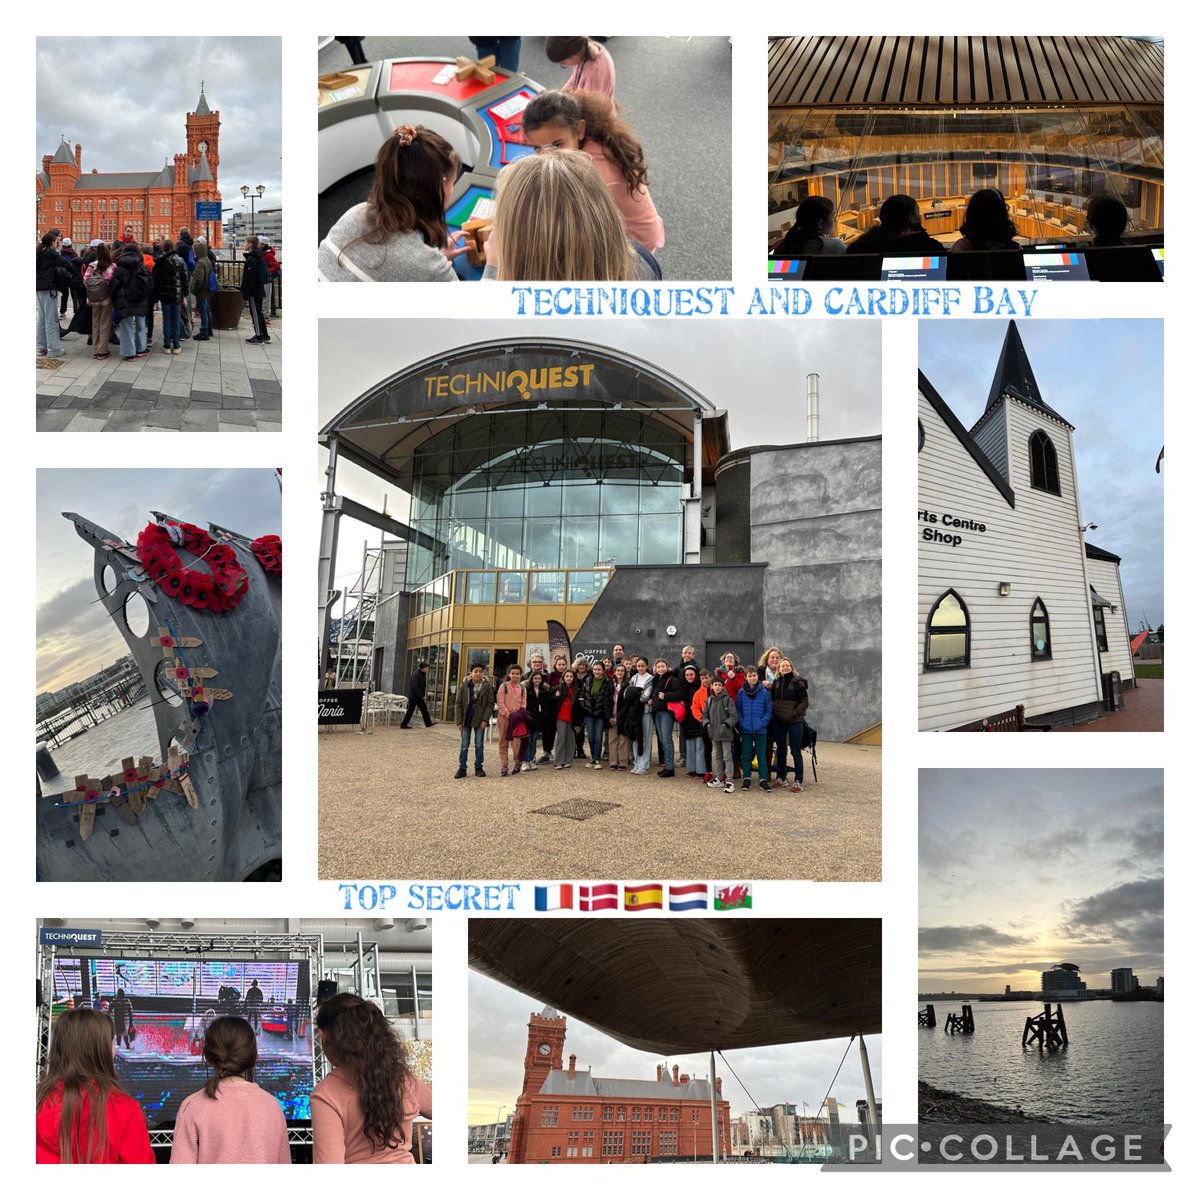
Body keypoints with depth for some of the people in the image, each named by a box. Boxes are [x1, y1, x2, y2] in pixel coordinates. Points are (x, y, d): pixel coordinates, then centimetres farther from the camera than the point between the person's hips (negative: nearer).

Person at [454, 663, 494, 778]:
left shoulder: (487, 686, -2)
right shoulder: (464, 685, -2)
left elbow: (490, 704, -3)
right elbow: (458, 703, -1)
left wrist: (485, 719, -12)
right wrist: (459, 721, -6)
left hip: (479, 720, 0)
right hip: (466, 719, 0)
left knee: (479, 745, 7)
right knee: (464, 745, 3)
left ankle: (479, 767, 15)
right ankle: (462, 768, 9)